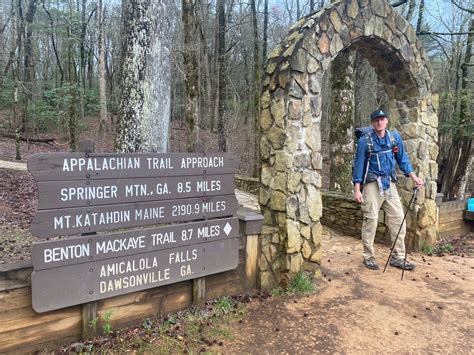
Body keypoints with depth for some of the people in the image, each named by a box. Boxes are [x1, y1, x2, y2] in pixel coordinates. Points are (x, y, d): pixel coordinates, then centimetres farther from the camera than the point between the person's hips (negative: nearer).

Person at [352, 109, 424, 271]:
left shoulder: (395, 137, 6)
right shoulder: (365, 140, -6)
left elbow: (402, 159, 14)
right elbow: (359, 165, -6)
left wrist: (413, 176, 1)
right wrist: (357, 189, -10)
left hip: (390, 184, 5)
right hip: (372, 184, -4)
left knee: (398, 219, 3)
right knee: (371, 220, -2)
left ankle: (398, 257, 13)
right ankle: (369, 256, 11)